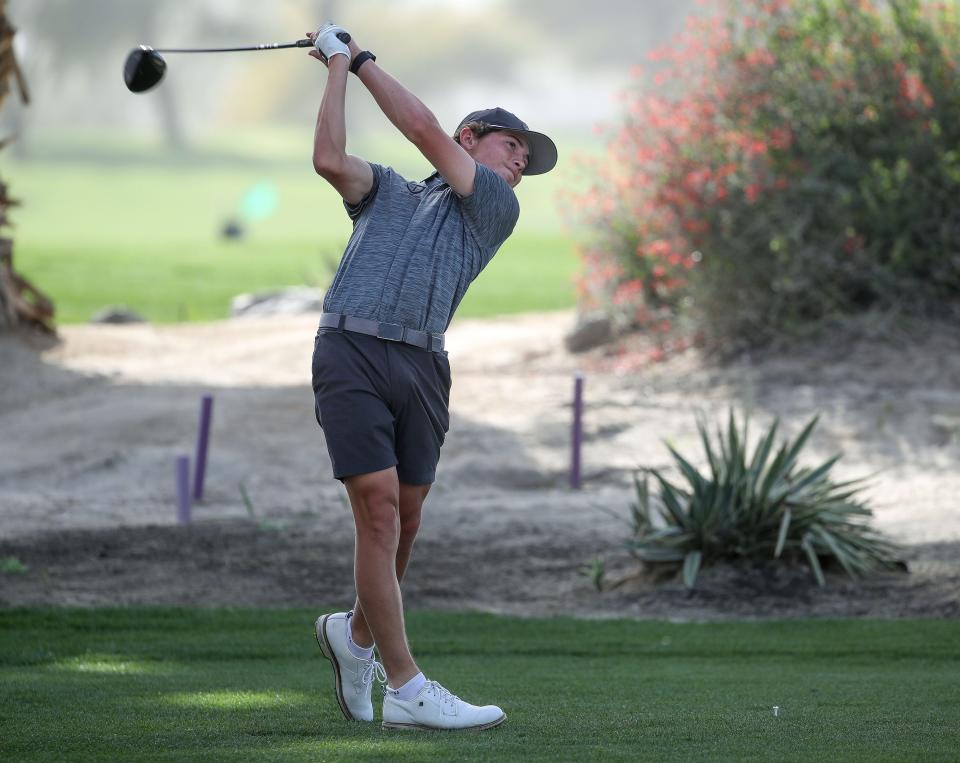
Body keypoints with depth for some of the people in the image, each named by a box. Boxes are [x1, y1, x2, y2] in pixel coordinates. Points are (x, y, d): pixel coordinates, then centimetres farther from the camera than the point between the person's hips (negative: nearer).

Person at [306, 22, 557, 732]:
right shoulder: (386, 190, 23)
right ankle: (407, 690, -17)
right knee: (379, 507, -13)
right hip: (351, 349, -3)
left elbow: (424, 130, 9)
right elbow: (332, 160, 1)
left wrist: (362, 60, 13)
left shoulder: (496, 209, 20)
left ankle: (356, 634, 32)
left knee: (404, 521, 4)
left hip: (421, 364, 3)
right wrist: (338, 68, 6)